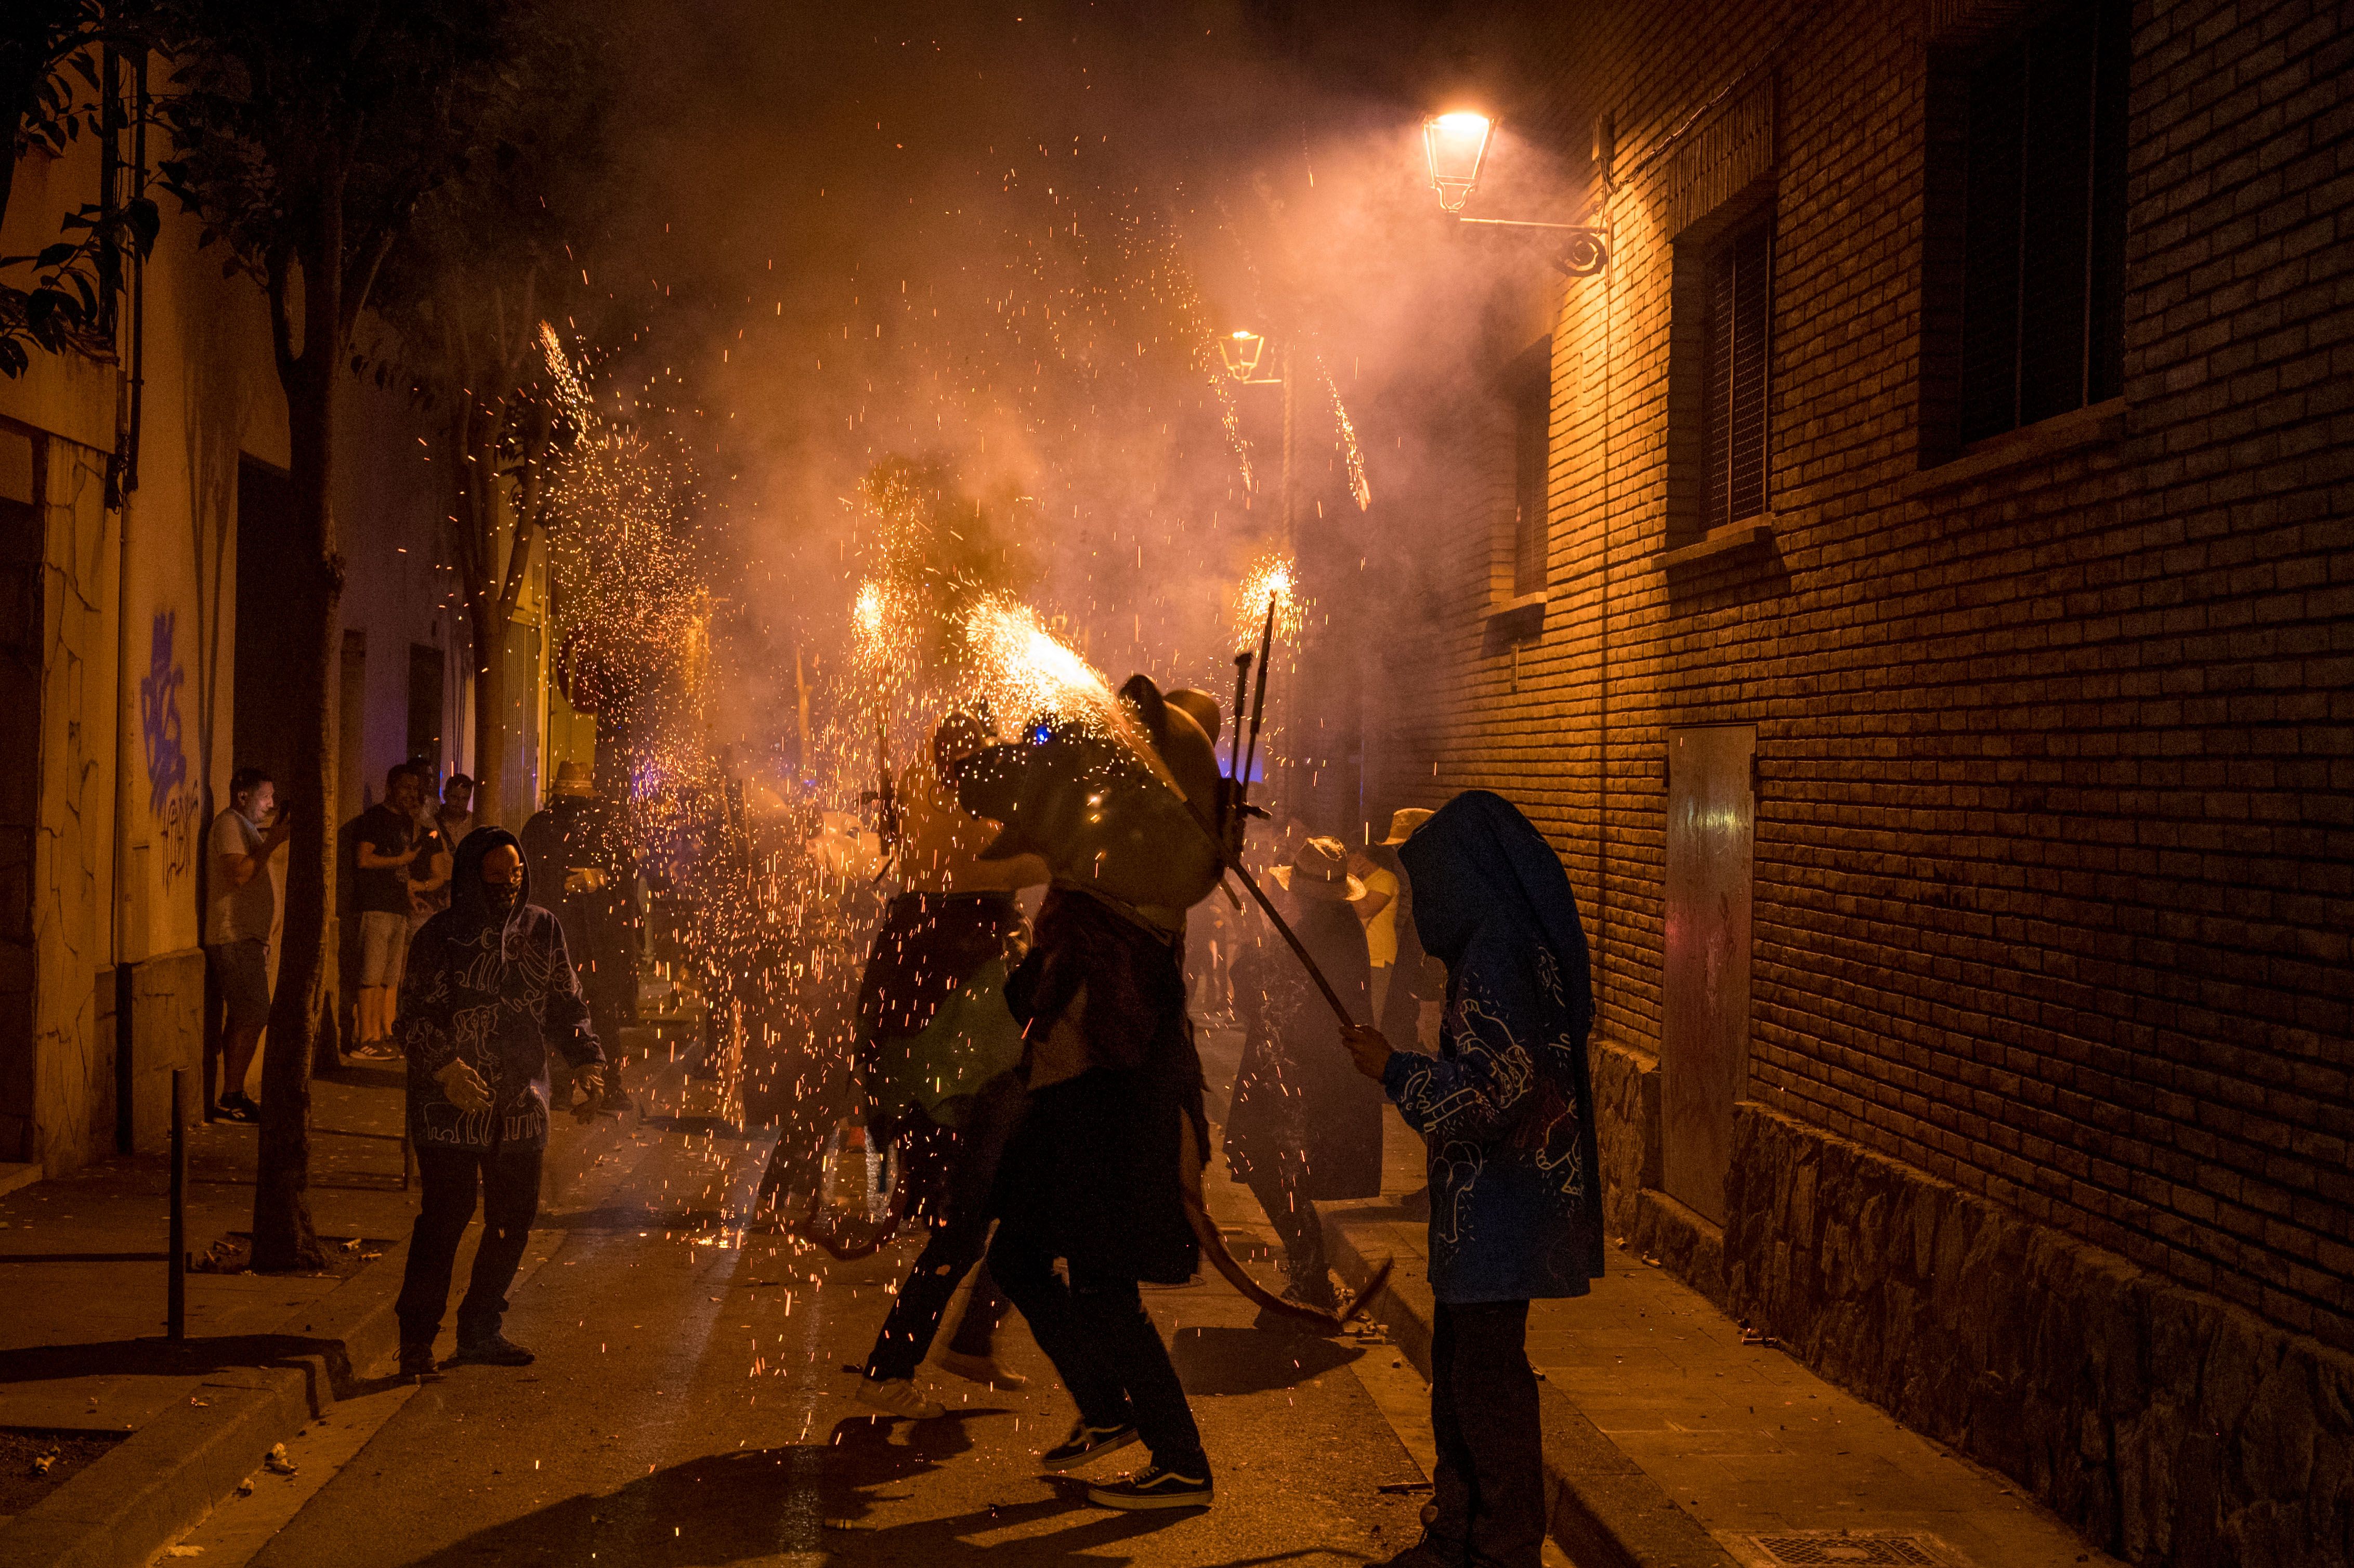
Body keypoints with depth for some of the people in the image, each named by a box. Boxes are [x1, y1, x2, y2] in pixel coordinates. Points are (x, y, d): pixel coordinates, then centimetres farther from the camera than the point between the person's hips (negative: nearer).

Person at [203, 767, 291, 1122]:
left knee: (242, 1018, 10)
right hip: (235, 936, -11)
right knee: (254, 1016, -14)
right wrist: (274, 841, -20)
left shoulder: (245, 826, 22)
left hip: (248, 937, 11)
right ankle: (231, 1098, -12)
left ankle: (233, 1097, 13)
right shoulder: (229, 824, -11)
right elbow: (240, 874, -23)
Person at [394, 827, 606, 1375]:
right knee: (446, 1215, -9)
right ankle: (417, 1336, 3)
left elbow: (566, 1005, 12)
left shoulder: (542, 929, 8)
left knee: (515, 1217, 7)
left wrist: (586, 1057, -4)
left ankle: (481, 1330, 22)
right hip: (453, 1103, -5)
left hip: (521, 1101, 5)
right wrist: (446, 1068, -23)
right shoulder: (442, 936, -5)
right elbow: (414, 1017, -8)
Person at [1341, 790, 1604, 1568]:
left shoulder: (1496, 956, -20)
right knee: (1459, 1371, 18)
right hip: (1486, 1209, 10)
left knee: (1488, 1383, 0)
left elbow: (1488, 1093, -23)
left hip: (1501, 1209, -10)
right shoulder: (1510, 944, 11)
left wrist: (1393, 1067, -13)